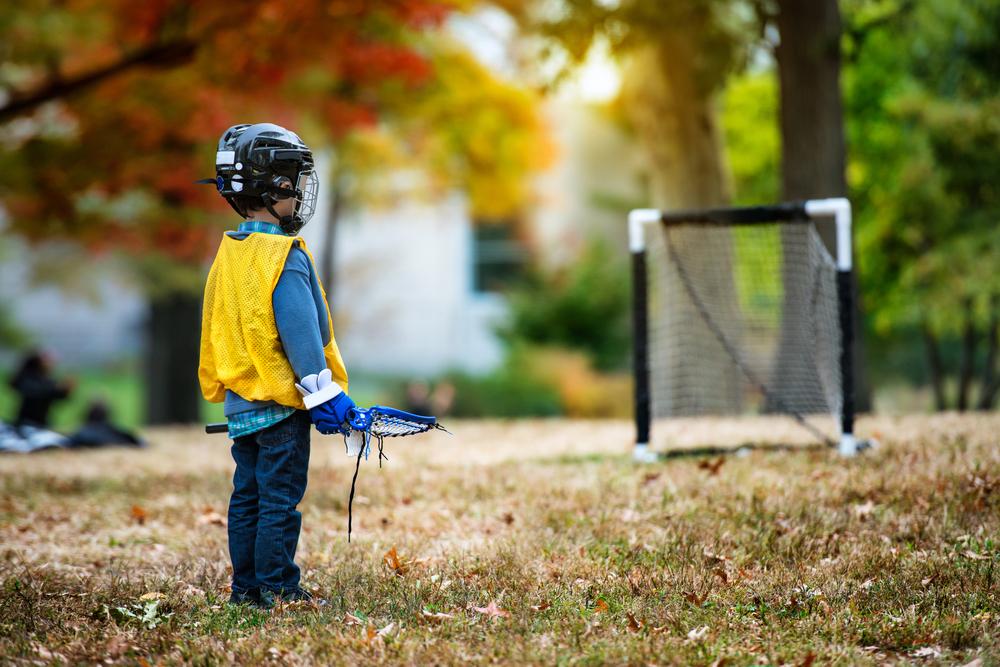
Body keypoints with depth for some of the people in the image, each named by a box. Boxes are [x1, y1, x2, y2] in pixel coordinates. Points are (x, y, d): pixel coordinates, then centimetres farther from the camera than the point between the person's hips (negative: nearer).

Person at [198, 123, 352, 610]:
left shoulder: (227, 255, 9)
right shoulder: (285, 258, -17)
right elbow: (301, 331, -20)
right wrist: (324, 393, -15)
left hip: (239, 401, 8)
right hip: (280, 403, -8)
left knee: (247, 495, 13)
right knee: (280, 500, -2)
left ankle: (246, 586, 18)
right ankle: (276, 589, 2)